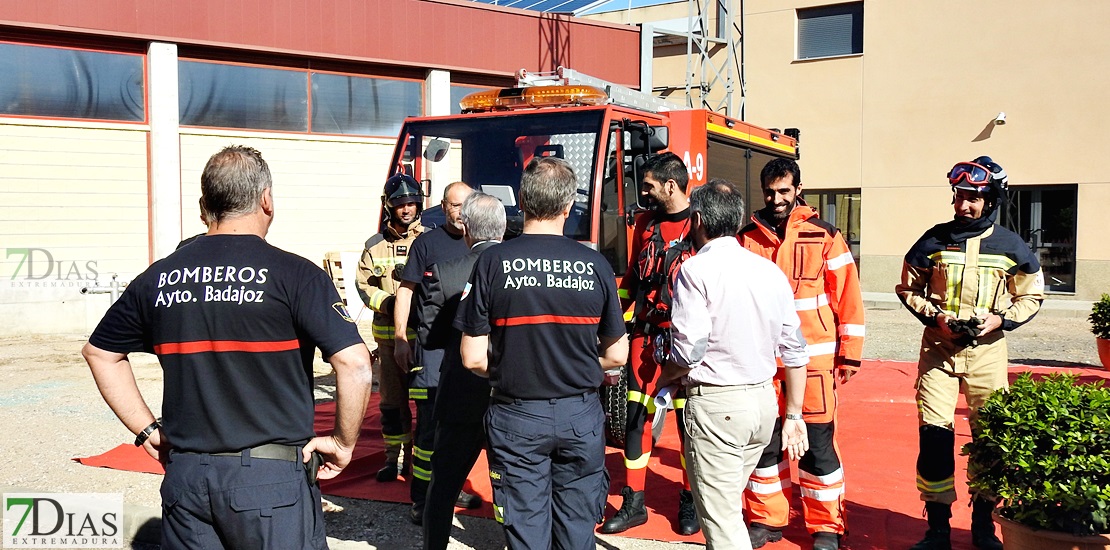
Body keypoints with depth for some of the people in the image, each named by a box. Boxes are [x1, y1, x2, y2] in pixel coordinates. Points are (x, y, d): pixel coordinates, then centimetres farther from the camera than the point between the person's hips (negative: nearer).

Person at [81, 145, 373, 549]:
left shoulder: (158, 278, 4)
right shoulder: (294, 274, -11)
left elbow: (99, 352, 17)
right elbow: (354, 364, -18)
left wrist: (147, 429, 17)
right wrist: (344, 443, -5)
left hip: (185, 475, 4)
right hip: (271, 477, -4)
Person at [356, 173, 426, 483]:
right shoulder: (375, 245, 7)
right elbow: (363, 285, 6)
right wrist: (389, 303, -11)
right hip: (388, 334, 2)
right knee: (391, 399, 9)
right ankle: (395, 457, 20)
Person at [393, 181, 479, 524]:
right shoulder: (427, 242, 0)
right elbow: (406, 289, -1)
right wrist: (400, 338, -7)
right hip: (432, 344, -4)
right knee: (430, 422, -6)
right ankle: (421, 500, 1)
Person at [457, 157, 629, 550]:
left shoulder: (493, 262, -10)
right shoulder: (595, 265, -5)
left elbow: (473, 358, -9)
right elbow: (616, 355, 1)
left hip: (516, 416, -1)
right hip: (580, 415, 2)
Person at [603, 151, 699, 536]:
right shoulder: (645, 223, 11)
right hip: (646, 334, 5)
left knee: (688, 420, 6)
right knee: (636, 417, 5)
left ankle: (690, 502, 22)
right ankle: (633, 503, 15)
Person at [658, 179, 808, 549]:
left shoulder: (696, 270, -12)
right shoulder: (771, 271, 9)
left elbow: (689, 350, -18)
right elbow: (794, 351, 10)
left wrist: (665, 378, 3)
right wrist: (794, 415, 17)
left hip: (716, 404, -7)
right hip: (765, 401, 7)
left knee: (721, 517, -1)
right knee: (729, 502, 22)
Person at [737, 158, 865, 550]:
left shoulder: (824, 236, -1)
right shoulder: (746, 238, 6)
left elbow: (847, 296, 0)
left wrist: (850, 354, -3)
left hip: (814, 356, -2)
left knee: (818, 442, 3)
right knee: (764, 440, 10)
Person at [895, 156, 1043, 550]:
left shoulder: (1011, 247, -1)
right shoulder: (934, 240, -2)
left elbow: (1032, 296, 8)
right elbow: (908, 288, 7)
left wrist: (1001, 319, -10)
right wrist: (934, 317, -9)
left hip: (987, 351, 1)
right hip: (938, 348, 0)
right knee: (933, 436, -4)